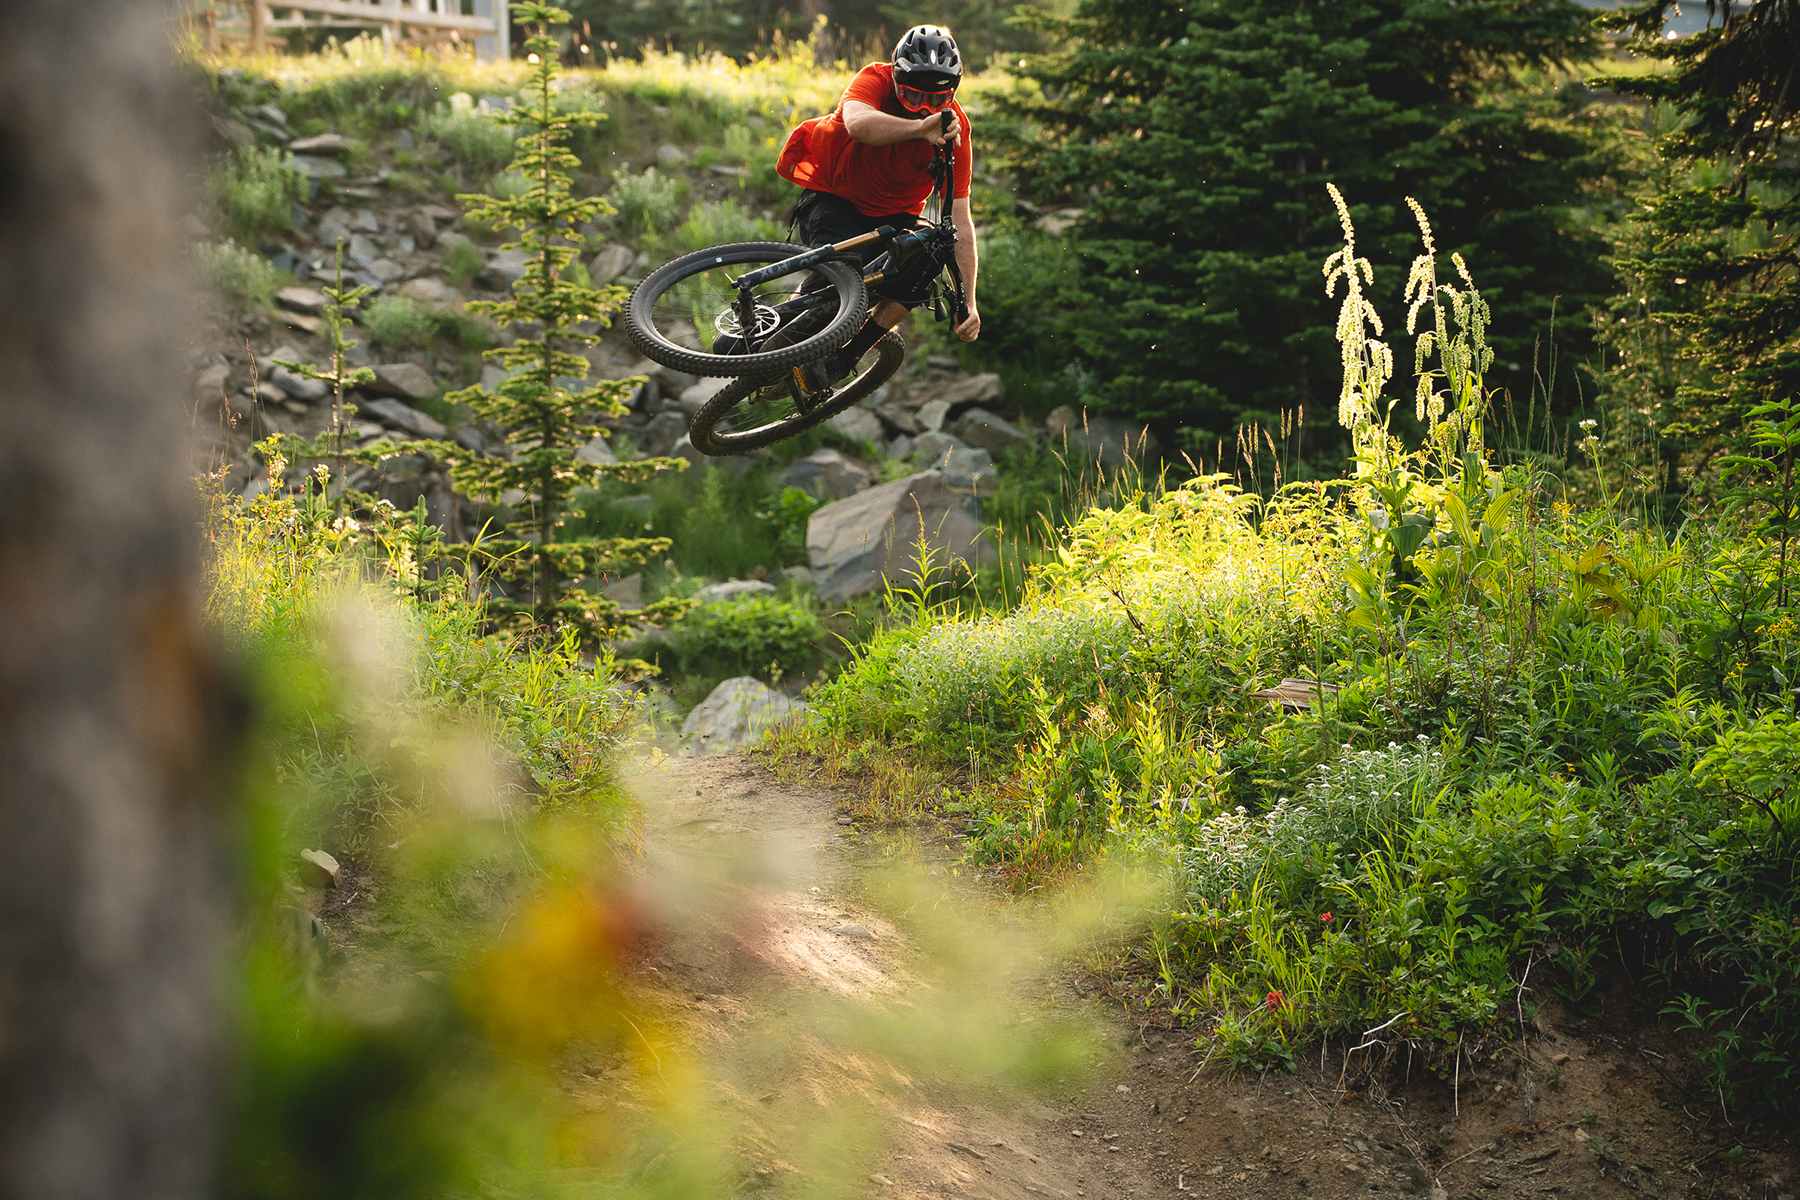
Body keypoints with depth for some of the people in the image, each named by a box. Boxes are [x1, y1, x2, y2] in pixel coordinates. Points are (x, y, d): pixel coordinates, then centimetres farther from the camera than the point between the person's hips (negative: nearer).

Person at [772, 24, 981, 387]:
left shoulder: (954, 129, -18)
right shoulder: (876, 80, -22)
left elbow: (960, 222, -21)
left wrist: (968, 302, -29)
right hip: (830, 195, -3)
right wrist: (919, 128, -64)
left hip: (891, 213, 3)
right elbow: (858, 123, -47)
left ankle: (846, 356, -12)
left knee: (923, 266, -27)